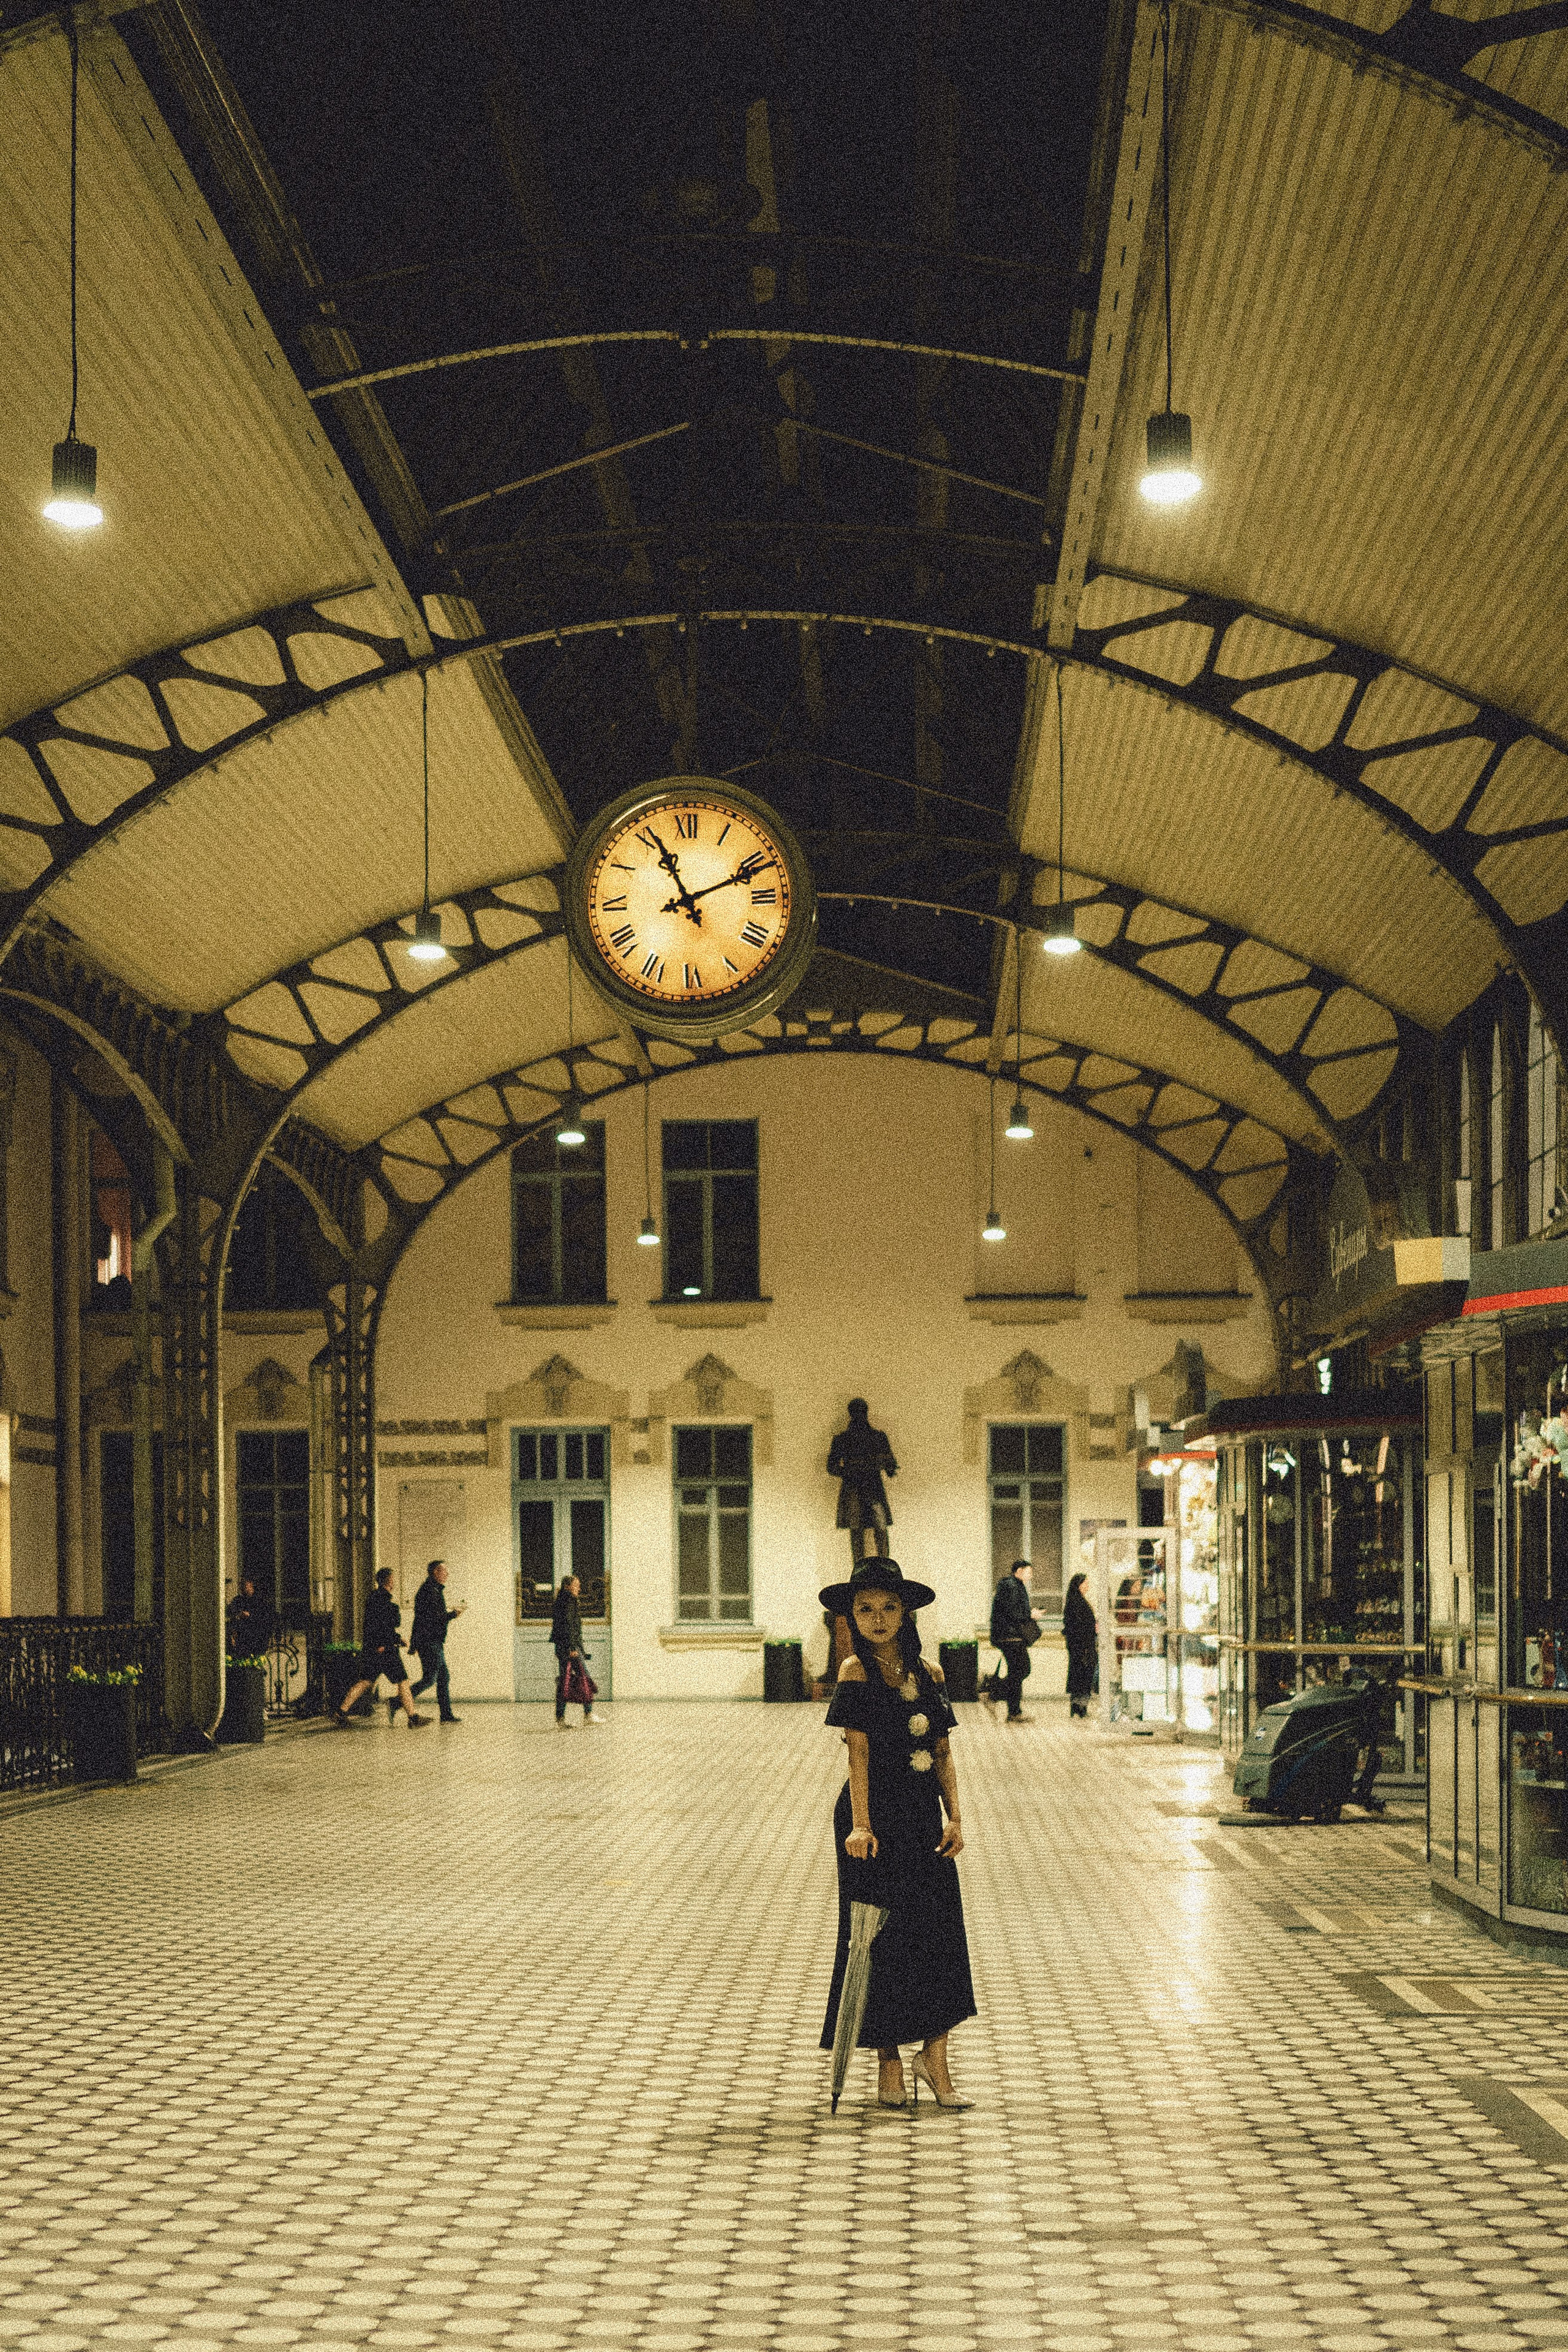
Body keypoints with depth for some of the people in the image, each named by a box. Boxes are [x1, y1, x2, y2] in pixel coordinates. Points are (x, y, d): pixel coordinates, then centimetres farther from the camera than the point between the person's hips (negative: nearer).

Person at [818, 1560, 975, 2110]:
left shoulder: (928, 1674, 8)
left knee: (941, 1931, 1)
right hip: (877, 1813, -5)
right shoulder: (856, 1671, -7)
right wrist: (861, 1823, -23)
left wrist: (954, 1817, -2)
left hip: (924, 1814, 5)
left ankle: (934, 2058, 9)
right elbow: (859, 1753, -15)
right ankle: (889, 2064, 12)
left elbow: (942, 1753, 9)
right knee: (883, 1936, 1)